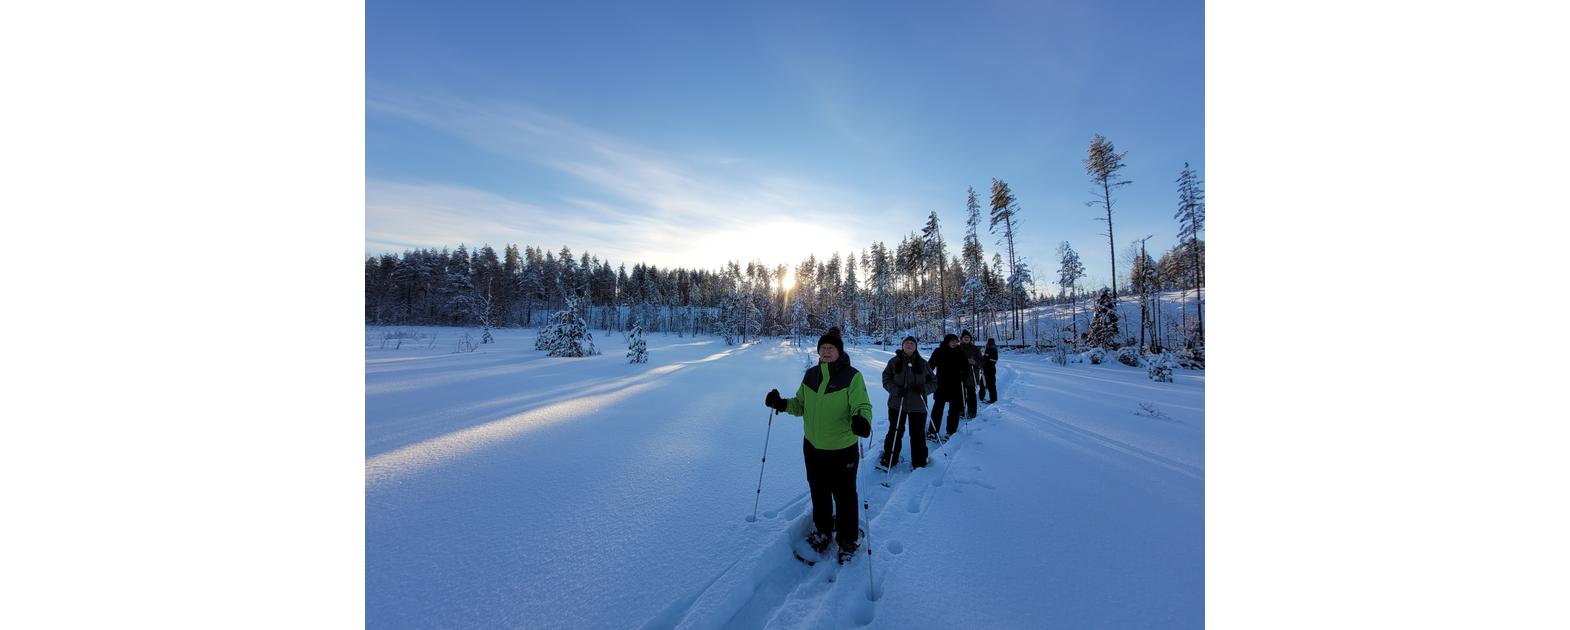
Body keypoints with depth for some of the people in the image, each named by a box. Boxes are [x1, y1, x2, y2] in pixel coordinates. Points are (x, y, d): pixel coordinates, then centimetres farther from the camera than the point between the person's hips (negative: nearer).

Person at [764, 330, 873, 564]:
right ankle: (822, 530, 45)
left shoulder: (852, 376, -13)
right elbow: (800, 405, 10)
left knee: (844, 496, 10)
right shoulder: (810, 375, 2)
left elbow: (862, 406, -18)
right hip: (813, 447, 5)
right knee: (818, 492, 21)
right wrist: (782, 404, -8)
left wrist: (861, 420, -39)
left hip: (842, 449, -5)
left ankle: (847, 540, 32)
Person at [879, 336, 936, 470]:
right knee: (895, 432, 8)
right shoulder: (894, 362, 1)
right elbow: (886, 380, -1)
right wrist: (896, 390, -18)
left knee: (917, 434, 8)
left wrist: (924, 388, -14)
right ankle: (889, 460, 22)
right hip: (897, 404, -1)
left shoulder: (923, 363, 5)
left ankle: (919, 463, 24)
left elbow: (934, 382, 7)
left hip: (918, 406, 1)